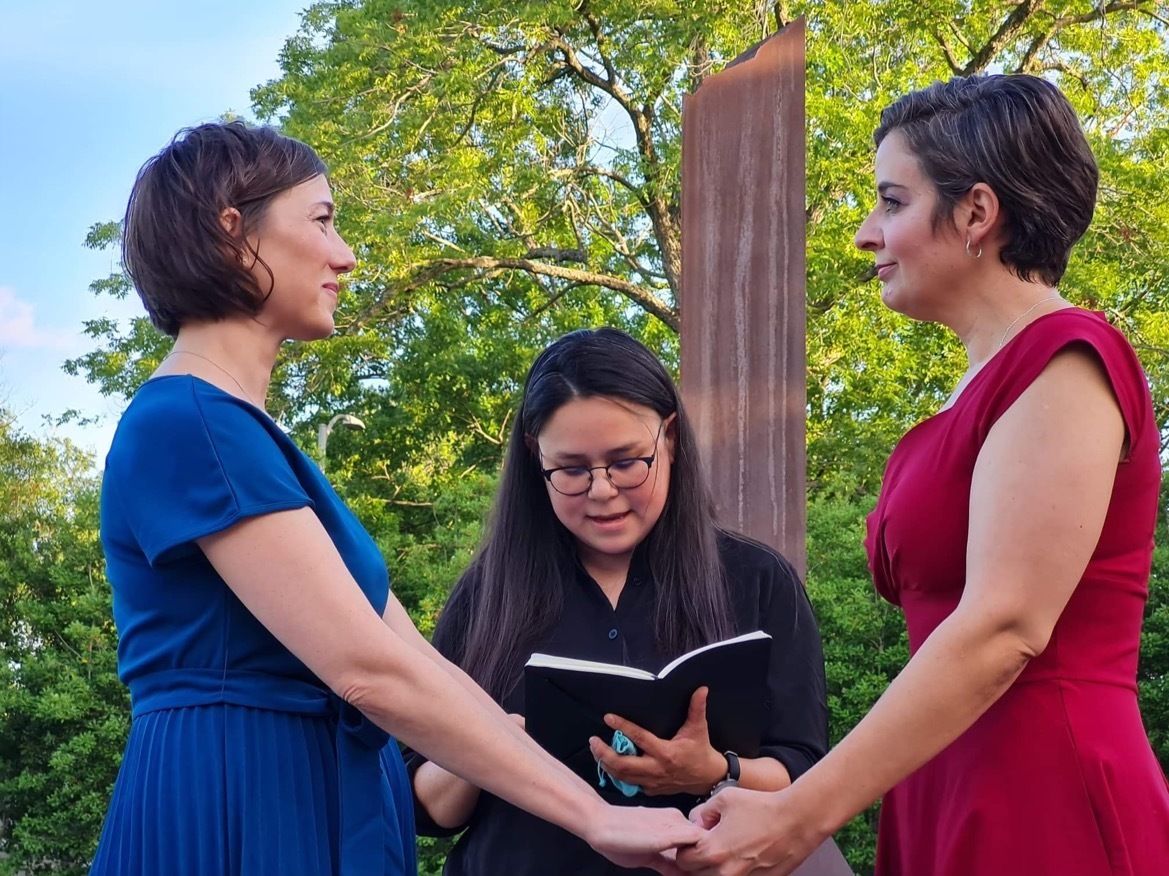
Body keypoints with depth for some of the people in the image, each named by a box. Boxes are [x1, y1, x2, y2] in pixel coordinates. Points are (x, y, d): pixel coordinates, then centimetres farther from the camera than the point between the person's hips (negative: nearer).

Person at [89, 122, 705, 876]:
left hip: (317, 809, 9)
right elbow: (369, 669, -21)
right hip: (238, 813, -9)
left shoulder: (245, 436, 16)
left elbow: (407, 658, 12)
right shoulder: (188, 424, -14)